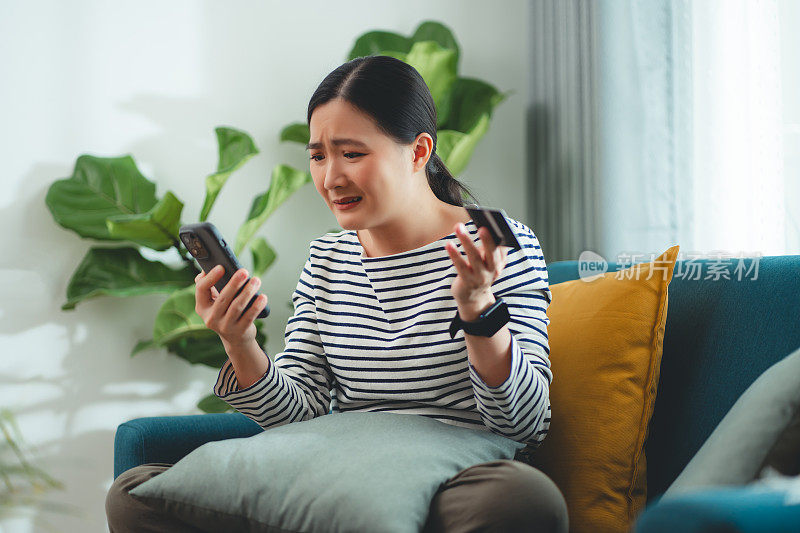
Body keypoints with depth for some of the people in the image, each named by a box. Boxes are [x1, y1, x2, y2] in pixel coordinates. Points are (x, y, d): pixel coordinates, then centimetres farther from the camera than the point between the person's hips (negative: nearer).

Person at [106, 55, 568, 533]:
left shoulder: (500, 247, -1)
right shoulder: (325, 261, 15)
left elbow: (528, 425, -9)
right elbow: (296, 414, 10)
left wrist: (478, 310, -24)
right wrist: (241, 346, -9)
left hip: (450, 489, -3)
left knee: (525, 494, -41)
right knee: (134, 494, -14)